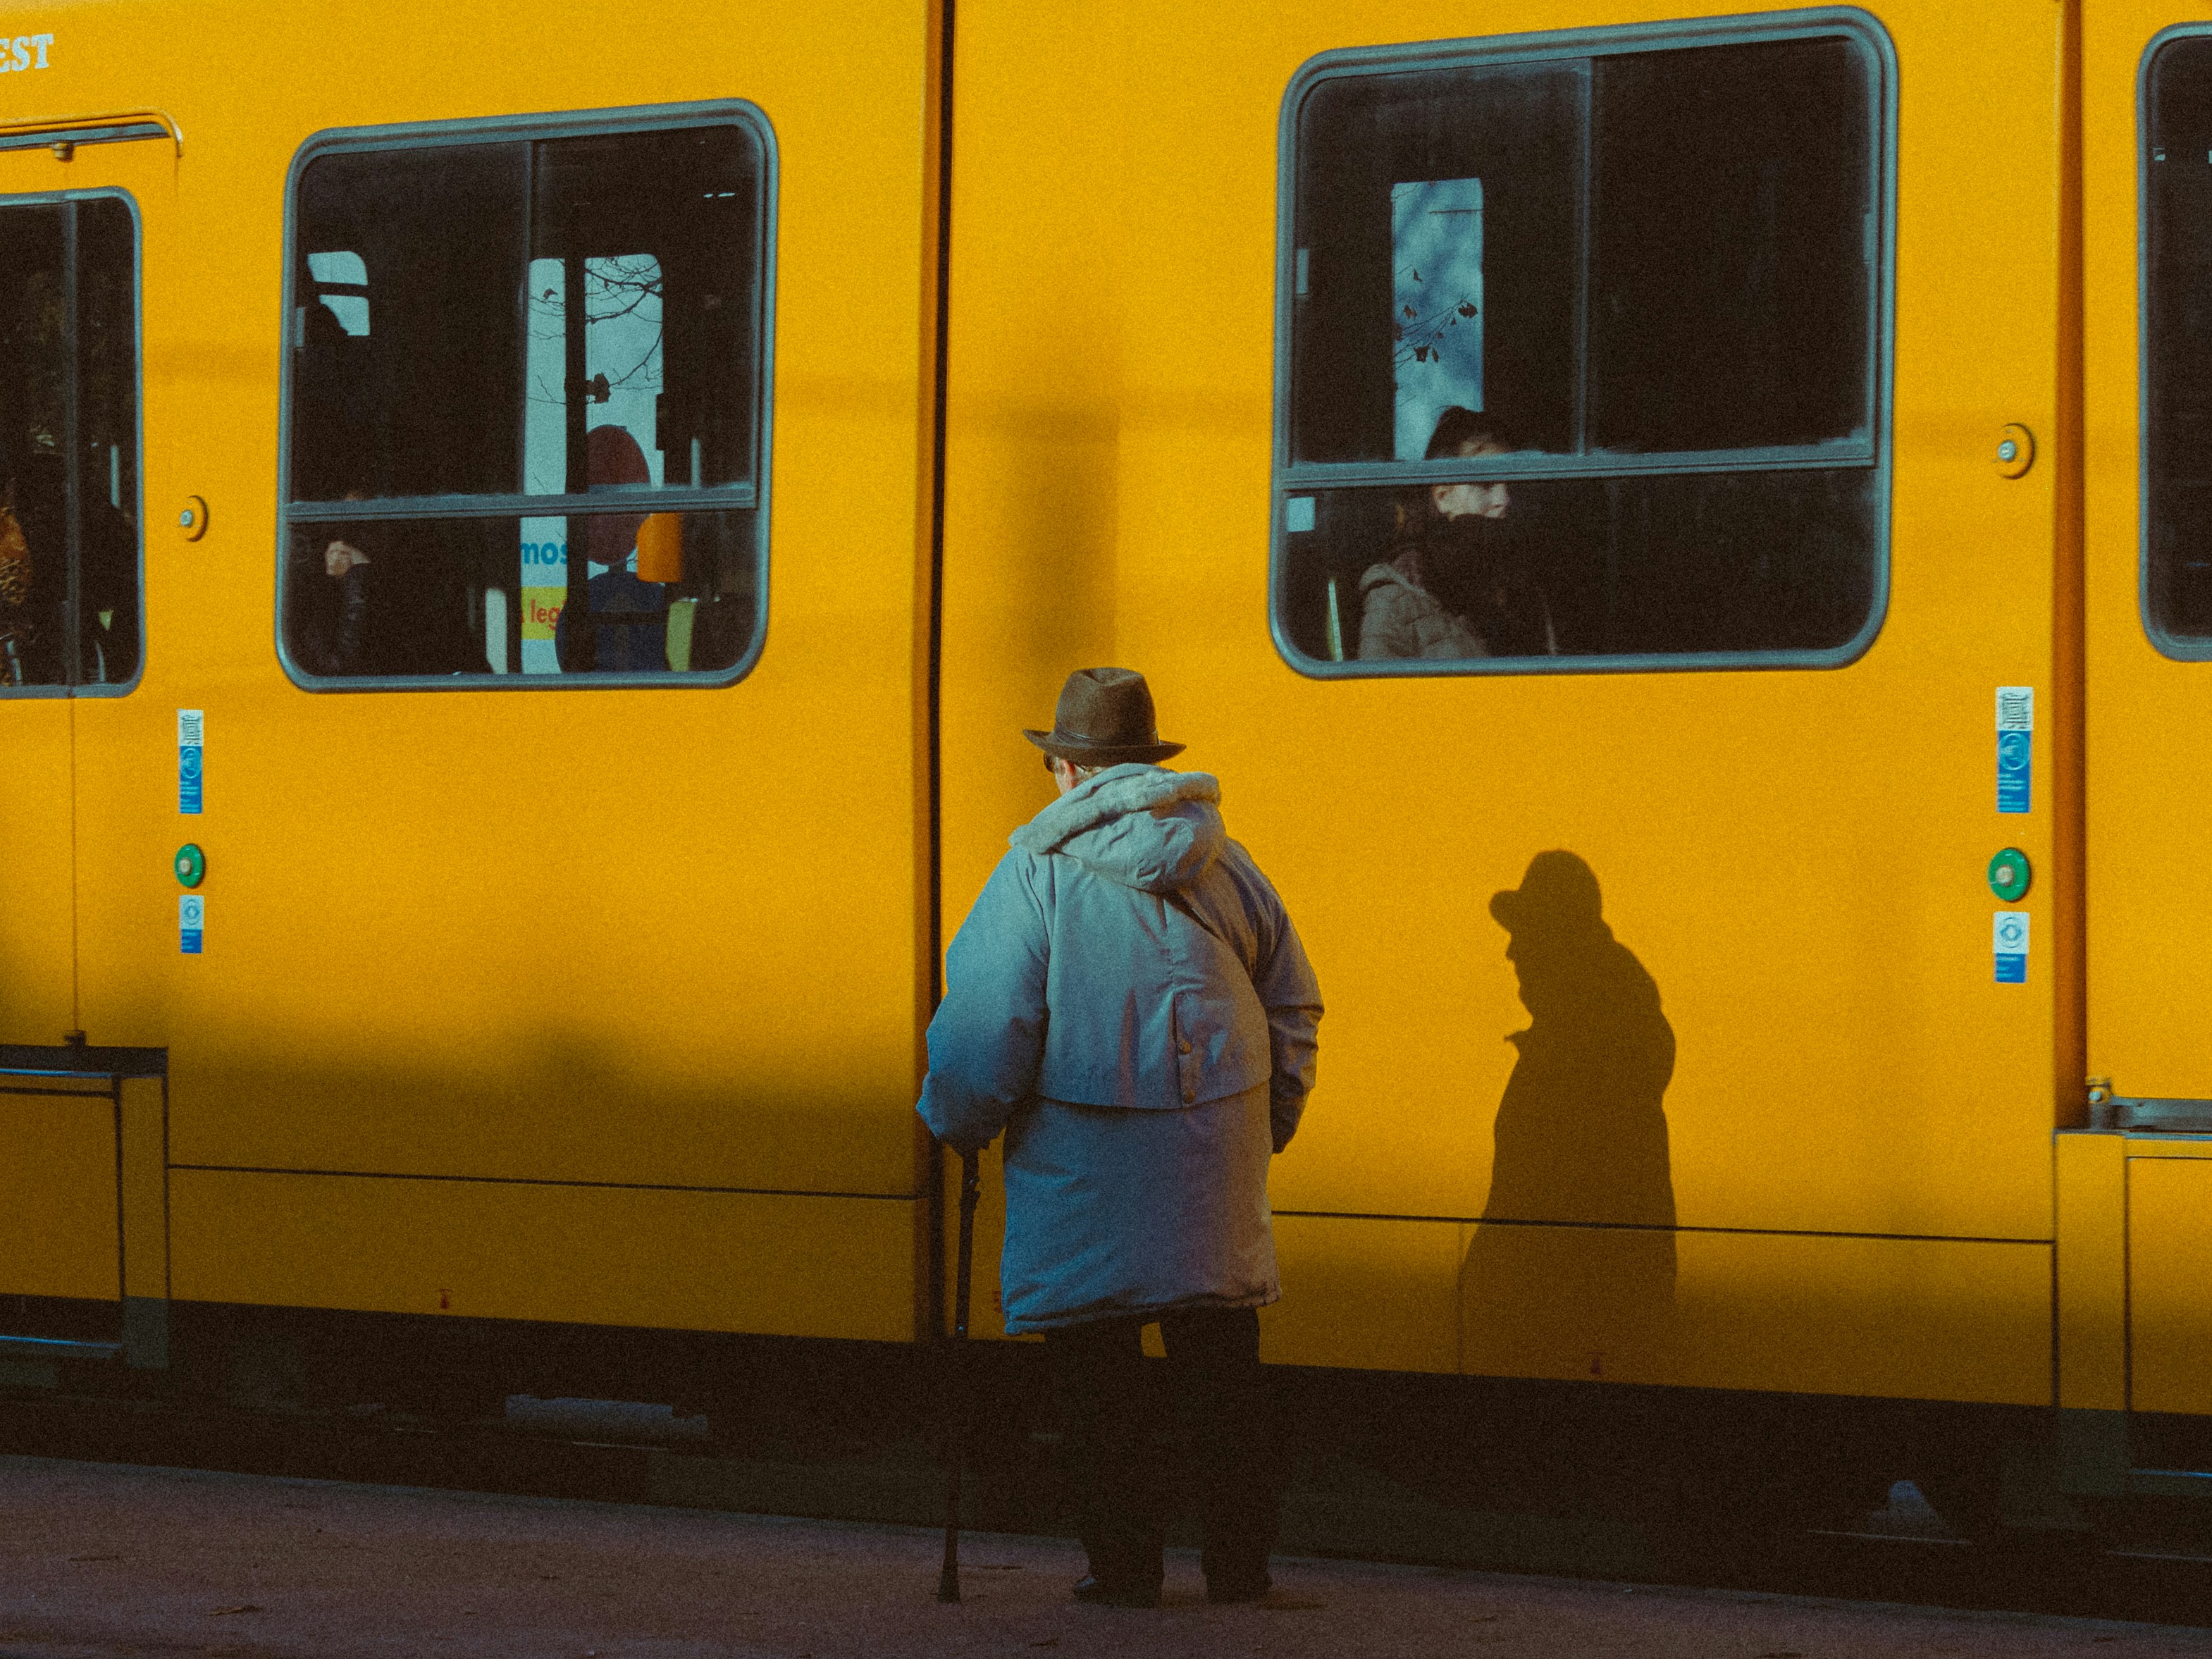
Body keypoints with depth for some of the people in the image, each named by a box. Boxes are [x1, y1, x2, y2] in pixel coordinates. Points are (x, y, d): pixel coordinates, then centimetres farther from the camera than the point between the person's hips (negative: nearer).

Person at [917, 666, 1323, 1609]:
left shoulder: (1039, 871, -10)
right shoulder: (1222, 865, 6)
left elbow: (986, 1024, -13)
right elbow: (1292, 1007, 12)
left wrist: (956, 1124, 4)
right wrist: (1267, 1124, 24)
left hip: (1082, 1165, -4)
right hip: (1212, 1160, 4)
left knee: (1098, 1383, 6)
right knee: (1221, 1378, 11)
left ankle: (1124, 1566, 8)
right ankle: (1240, 1563, 14)